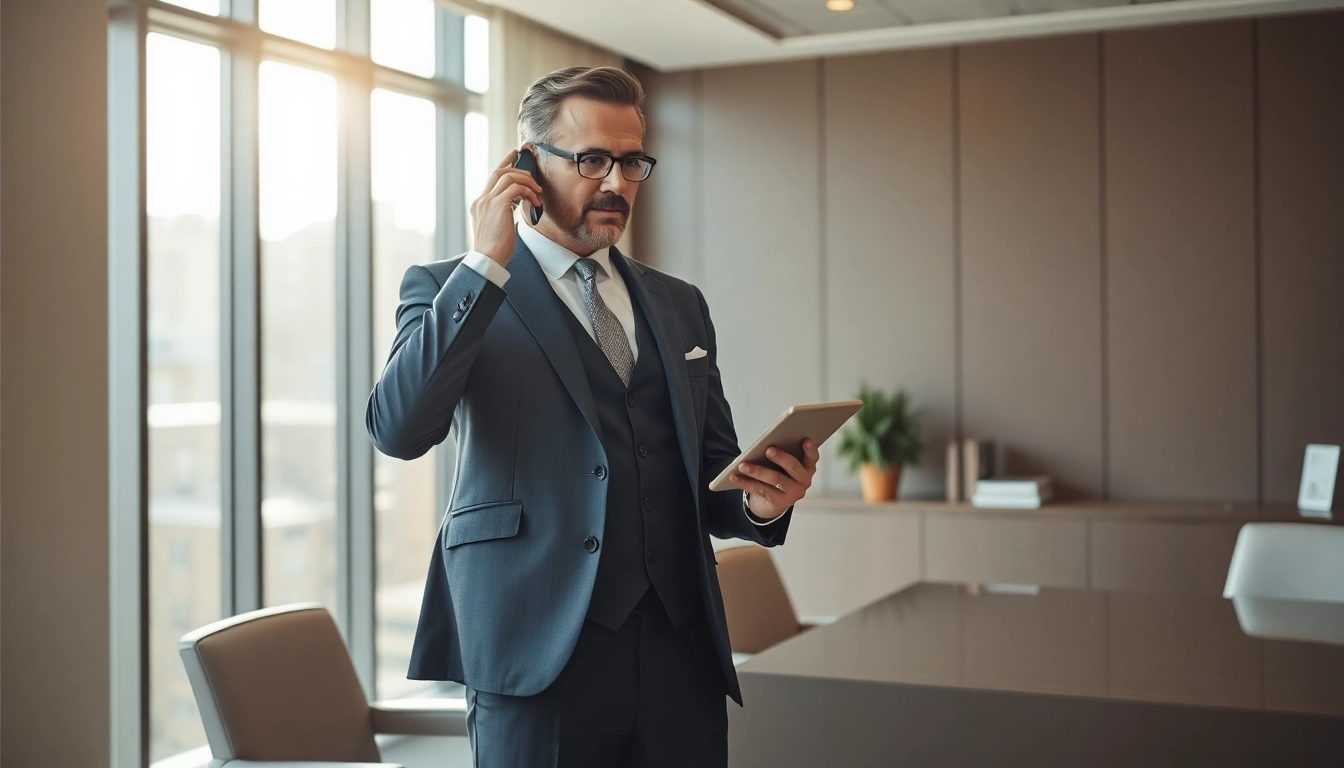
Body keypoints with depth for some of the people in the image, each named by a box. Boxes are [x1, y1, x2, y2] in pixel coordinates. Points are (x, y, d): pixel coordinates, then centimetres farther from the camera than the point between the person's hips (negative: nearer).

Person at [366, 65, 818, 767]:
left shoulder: (678, 305, 16)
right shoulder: (451, 289, 3)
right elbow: (397, 430, -14)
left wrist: (759, 502, -4)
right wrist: (487, 264, -13)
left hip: (680, 650, 4)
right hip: (537, 651, -4)